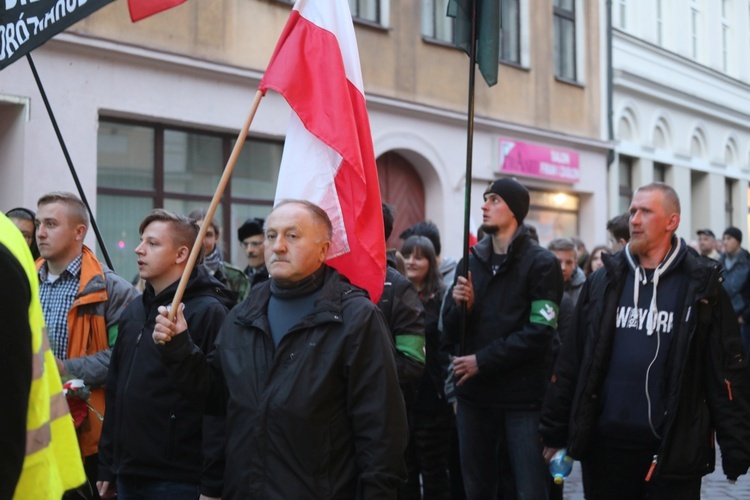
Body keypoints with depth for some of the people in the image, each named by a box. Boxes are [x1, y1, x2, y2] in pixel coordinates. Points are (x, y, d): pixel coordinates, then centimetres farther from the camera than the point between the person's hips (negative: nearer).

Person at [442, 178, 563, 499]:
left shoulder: (541, 263, -5)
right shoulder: (471, 260, 10)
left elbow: (540, 333, -13)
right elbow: (452, 332, 9)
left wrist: (483, 361, -14)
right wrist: (458, 305, -12)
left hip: (523, 397, -5)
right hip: (474, 395, 5)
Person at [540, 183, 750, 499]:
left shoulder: (701, 287, -1)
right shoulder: (602, 283, 7)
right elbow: (571, 362, 8)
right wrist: (554, 432, 6)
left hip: (673, 450, -3)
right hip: (604, 444, 3)